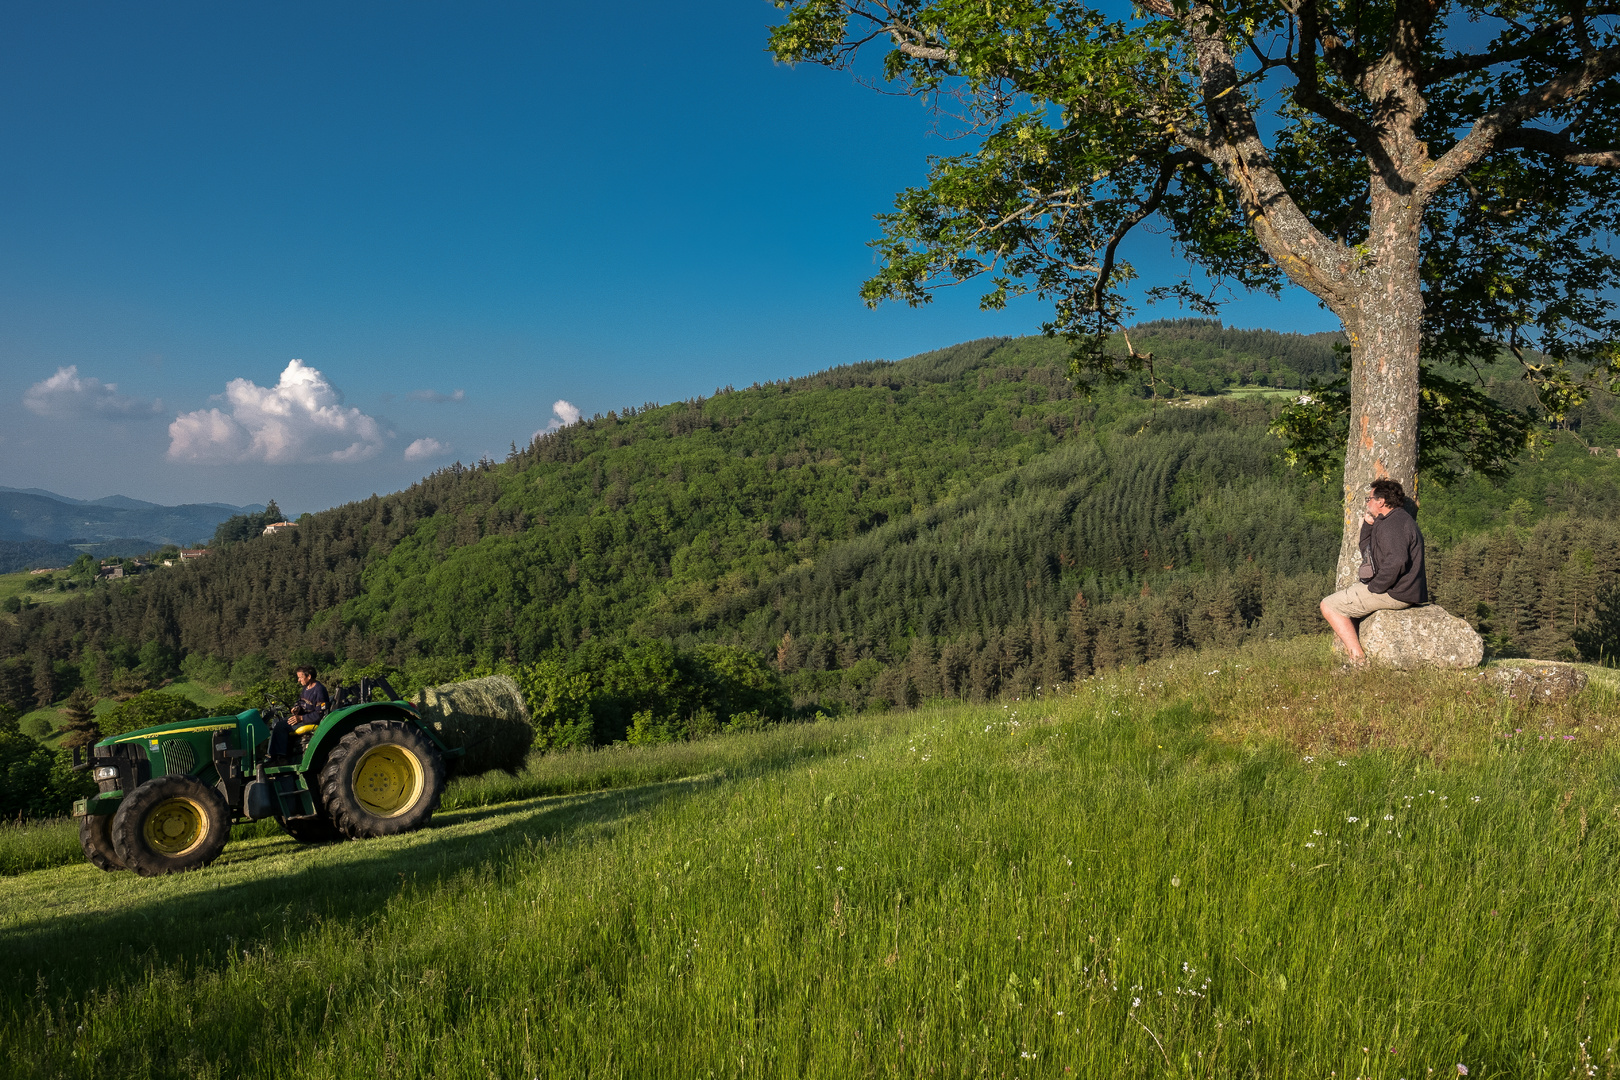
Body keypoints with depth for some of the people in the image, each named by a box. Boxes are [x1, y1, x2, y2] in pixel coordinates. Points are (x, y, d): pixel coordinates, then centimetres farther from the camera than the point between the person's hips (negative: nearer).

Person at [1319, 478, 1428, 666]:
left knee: (1329, 606, -8)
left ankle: (1359, 659, -11)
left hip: (1395, 594, -11)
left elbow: (1396, 561, -32)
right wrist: (1368, 525, 13)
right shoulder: (1392, 521, 19)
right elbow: (1368, 553, 24)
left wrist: (1375, 587, -22)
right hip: (1399, 591, 11)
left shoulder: (1393, 524, -18)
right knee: (1343, 599, 28)